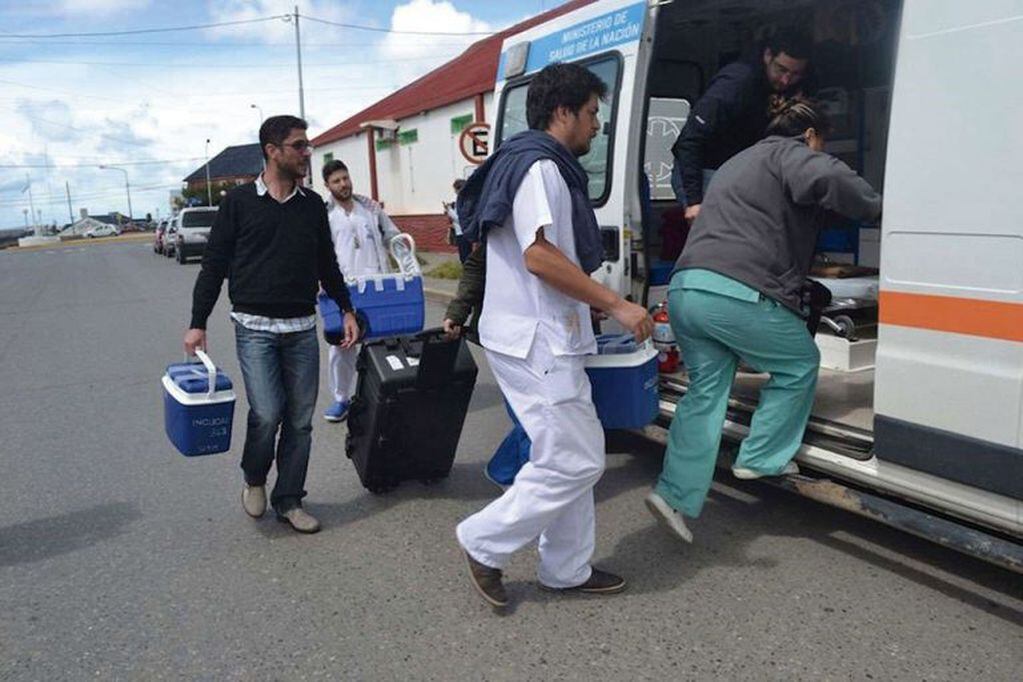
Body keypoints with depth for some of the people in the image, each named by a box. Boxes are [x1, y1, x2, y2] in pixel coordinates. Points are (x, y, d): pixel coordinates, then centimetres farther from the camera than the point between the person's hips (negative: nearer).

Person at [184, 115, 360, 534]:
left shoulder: (313, 205, 10)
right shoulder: (240, 201, -1)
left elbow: (327, 264, 17)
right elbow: (214, 265, 1)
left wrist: (346, 310, 12)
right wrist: (197, 323, -3)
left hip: (302, 329, 4)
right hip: (255, 327, -4)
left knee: (300, 420, 4)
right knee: (266, 413, -12)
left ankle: (289, 500, 19)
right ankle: (253, 480, 19)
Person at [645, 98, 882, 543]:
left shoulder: (739, 162, 36)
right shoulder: (789, 153, 6)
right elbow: (828, 178, -17)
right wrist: (874, 207, 0)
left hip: (684, 288, 9)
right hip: (737, 292, -8)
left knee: (706, 390, 14)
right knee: (799, 364, 15)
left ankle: (677, 494, 6)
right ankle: (760, 459, 20)